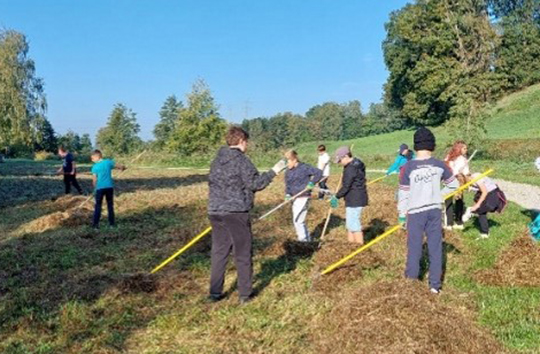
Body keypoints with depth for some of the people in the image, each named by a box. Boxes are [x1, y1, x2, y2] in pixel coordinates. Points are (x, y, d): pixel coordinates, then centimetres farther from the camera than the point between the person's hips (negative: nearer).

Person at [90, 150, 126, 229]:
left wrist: (95, 187, 12)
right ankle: (112, 223, 14)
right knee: (110, 205, 12)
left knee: (98, 206, 4)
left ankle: (95, 224, 0)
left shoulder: (95, 167, -5)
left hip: (100, 188, -2)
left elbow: (94, 180, -5)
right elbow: (121, 167, 4)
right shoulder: (108, 162, 0)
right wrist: (122, 167, 26)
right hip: (109, 187, 2)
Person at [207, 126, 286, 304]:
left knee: (219, 252, 13)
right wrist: (273, 171, -4)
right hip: (235, 212, -7)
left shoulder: (217, 160, 12)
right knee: (243, 254, 6)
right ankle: (245, 294, 13)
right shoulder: (241, 160, -11)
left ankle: (215, 292, 17)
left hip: (215, 211, 7)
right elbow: (255, 183, -12)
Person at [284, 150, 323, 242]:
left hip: (303, 197, -8)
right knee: (300, 221, 16)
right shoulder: (288, 171, 7)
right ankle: (307, 239, 31)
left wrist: (311, 183, -21)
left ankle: (303, 239, 3)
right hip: (295, 198, 8)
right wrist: (287, 194, -4)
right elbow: (287, 185, 13)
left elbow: (319, 172, -14)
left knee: (297, 221, -10)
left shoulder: (304, 168, -13)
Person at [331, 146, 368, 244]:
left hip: (355, 201, -11)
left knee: (354, 224, -4)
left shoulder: (350, 169, -21)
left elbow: (346, 187, -20)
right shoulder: (357, 163, 10)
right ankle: (351, 242, 30)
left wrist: (336, 197, -11)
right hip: (353, 200, 11)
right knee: (350, 222, 20)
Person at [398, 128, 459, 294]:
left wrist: (402, 213, 6)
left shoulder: (408, 167, -12)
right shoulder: (439, 165, -4)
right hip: (435, 210, 2)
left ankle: (411, 277, 18)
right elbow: (454, 184, 8)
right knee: (435, 247, 9)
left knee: (414, 246, 10)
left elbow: (403, 193, -6)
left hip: (415, 212, -2)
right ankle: (435, 284, 15)